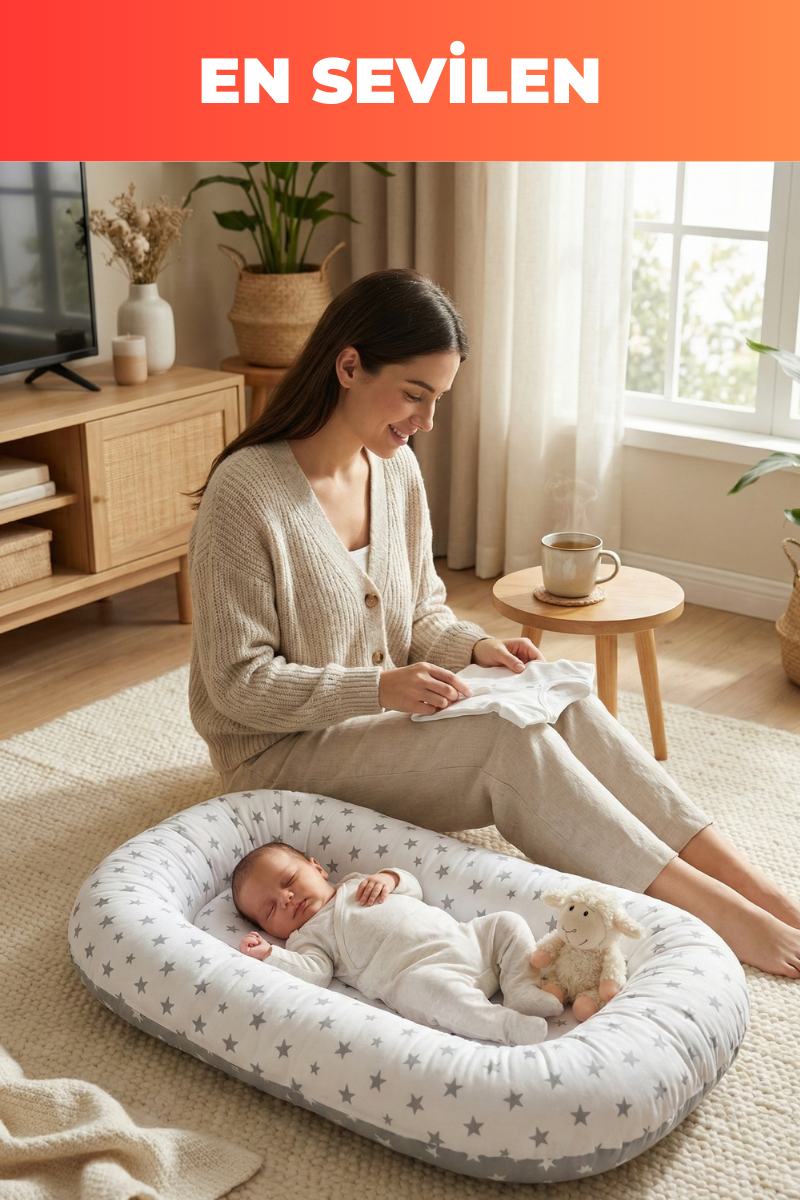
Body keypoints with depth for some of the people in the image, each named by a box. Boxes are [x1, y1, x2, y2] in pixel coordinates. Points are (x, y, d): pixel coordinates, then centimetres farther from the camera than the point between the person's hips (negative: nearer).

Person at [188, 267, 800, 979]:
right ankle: (718, 917, -24)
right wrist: (379, 687, -30)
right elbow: (239, 684, -19)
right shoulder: (245, 493, -20)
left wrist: (475, 647, -10)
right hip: (283, 751, -6)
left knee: (565, 705, -19)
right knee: (510, 739, -28)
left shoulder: (398, 470, 2)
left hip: (382, 712, 6)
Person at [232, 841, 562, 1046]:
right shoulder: (309, 936, 13)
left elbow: (414, 890, 31)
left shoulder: (357, 885, 29)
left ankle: (522, 989, -9)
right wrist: (269, 955, -18)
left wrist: (390, 878, 10)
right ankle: (506, 1024, -39)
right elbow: (312, 973, -6)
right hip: (423, 968, -7)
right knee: (423, 987, -39)